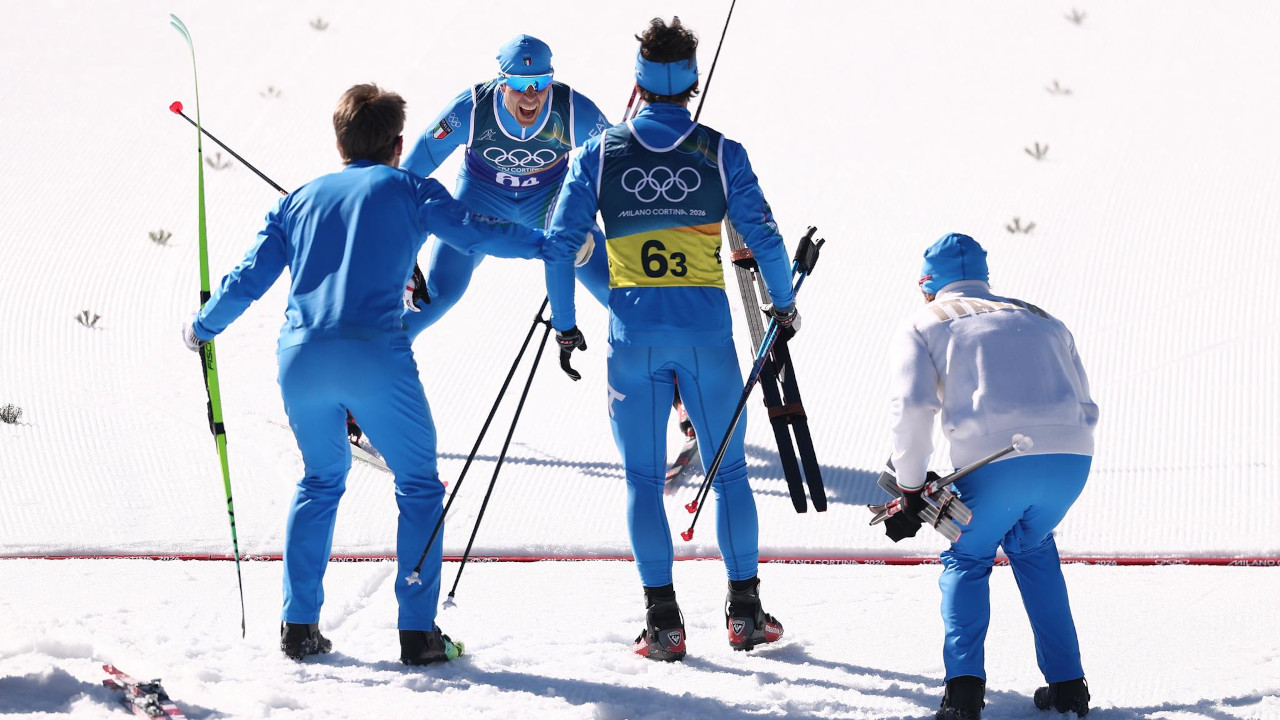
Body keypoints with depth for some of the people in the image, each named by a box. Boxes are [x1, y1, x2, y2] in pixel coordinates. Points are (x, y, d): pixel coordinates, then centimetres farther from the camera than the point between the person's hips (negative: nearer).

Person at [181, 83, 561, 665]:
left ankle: (298, 626, 20)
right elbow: (473, 233, 1)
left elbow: (249, 278, 19)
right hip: (373, 353, -4)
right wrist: (549, 244, 13)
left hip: (299, 358, 4)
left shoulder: (299, 199, 21)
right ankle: (418, 632, 2)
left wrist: (202, 328, 34)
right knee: (418, 485, 10)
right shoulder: (406, 190, 11)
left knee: (321, 480, 24)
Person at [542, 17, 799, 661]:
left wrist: (564, 323, 12)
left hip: (634, 332, 0)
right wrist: (784, 303, 15)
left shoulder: (598, 153, 1)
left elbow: (561, 241, 0)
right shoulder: (721, 153, -1)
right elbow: (763, 237, -2)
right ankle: (745, 610, 12)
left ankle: (662, 620, 1)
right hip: (706, 329, 0)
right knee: (729, 469, 12)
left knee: (643, 478, 7)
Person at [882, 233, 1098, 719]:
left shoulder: (922, 325, 19)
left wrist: (910, 491, 9)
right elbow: (1086, 410, 26)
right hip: (1073, 456, 4)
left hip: (993, 460, -4)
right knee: (1032, 548, 31)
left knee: (967, 560, 21)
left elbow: (913, 406, 3)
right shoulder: (1042, 319, 31)